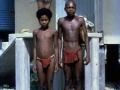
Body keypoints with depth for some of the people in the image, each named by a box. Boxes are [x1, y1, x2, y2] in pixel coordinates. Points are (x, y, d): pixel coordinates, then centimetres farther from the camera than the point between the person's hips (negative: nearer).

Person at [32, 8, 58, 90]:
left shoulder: (53, 32, -1)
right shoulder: (36, 32, 4)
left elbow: (56, 47, 2)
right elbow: (35, 48, 7)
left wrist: (56, 62, -1)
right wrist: (34, 63, 5)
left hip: (50, 59, -1)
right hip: (39, 60, 2)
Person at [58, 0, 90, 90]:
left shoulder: (80, 20, -3)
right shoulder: (61, 21, 0)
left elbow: (86, 37, -1)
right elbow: (59, 39, 4)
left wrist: (88, 54, -7)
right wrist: (59, 56, 2)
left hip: (78, 52, 0)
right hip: (66, 53, 1)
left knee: (78, 79, 7)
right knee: (67, 80, 7)